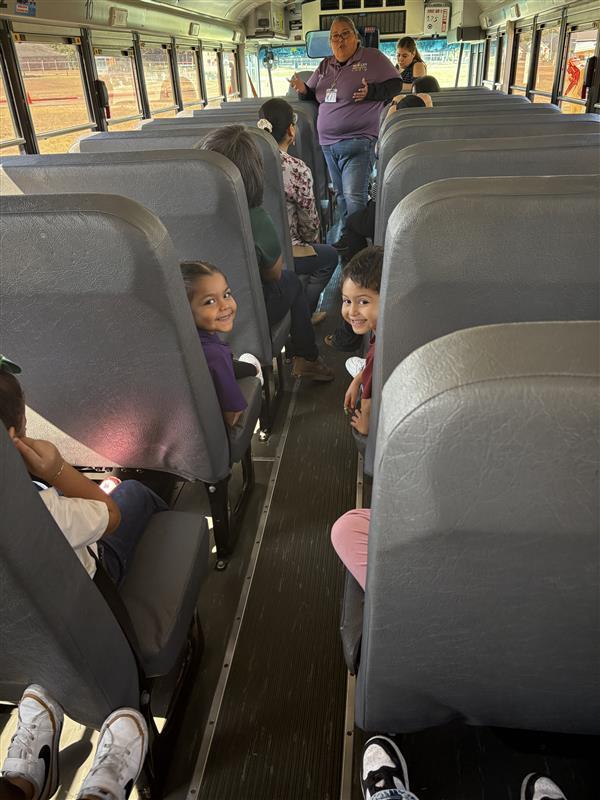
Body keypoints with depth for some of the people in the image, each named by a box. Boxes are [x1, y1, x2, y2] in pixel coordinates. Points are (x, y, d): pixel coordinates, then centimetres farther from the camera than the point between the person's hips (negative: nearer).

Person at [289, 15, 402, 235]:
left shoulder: (372, 57, 1)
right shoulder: (325, 65, 17)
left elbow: (395, 85, -1)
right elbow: (312, 95, 24)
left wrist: (370, 92, -18)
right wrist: (303, 90, 0)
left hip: (357, 142, -6)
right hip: (328, 143, 6)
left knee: (354, 197, -16)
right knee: (341, 195, 12)